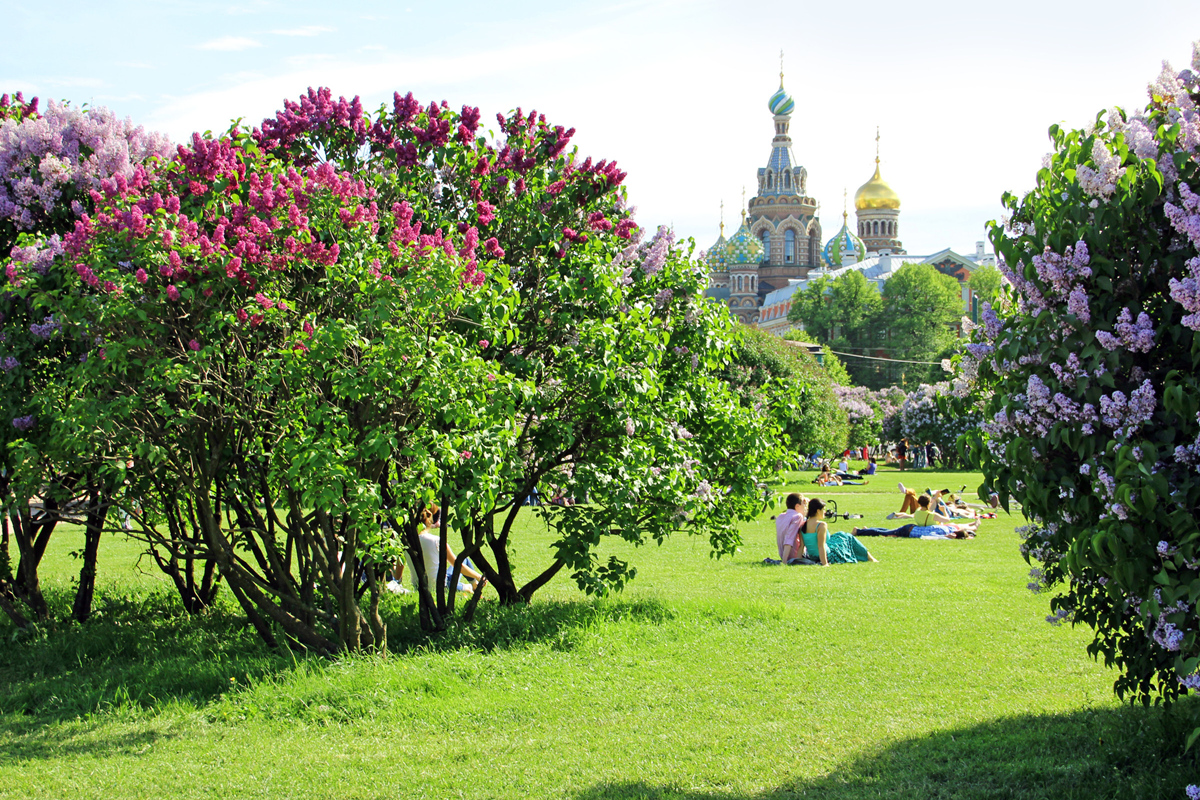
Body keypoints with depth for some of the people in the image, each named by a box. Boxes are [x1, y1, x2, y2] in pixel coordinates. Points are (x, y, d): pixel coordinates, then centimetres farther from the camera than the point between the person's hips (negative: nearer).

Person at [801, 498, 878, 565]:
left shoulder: (803, 525, -2)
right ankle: (869, 557, 32)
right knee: (849, 538, 16)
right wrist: (825, 563, -28)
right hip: (828, 557, -8)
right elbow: (821, 546, -28)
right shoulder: (821, 525, -23)